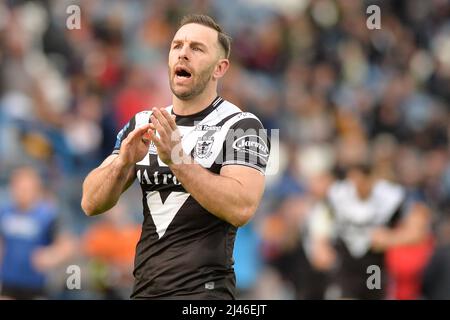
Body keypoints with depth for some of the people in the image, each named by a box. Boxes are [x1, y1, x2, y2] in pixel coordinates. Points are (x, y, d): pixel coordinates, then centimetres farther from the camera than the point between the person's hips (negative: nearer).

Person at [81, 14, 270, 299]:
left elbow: (241, 208, -20)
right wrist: (123, 161, -16)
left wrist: (176, 158, -27)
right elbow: (91, 204, 3)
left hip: (204, 290, -5)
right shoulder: (143, 125, 9)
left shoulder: (241, 126, -6)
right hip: (144, 289, 5)